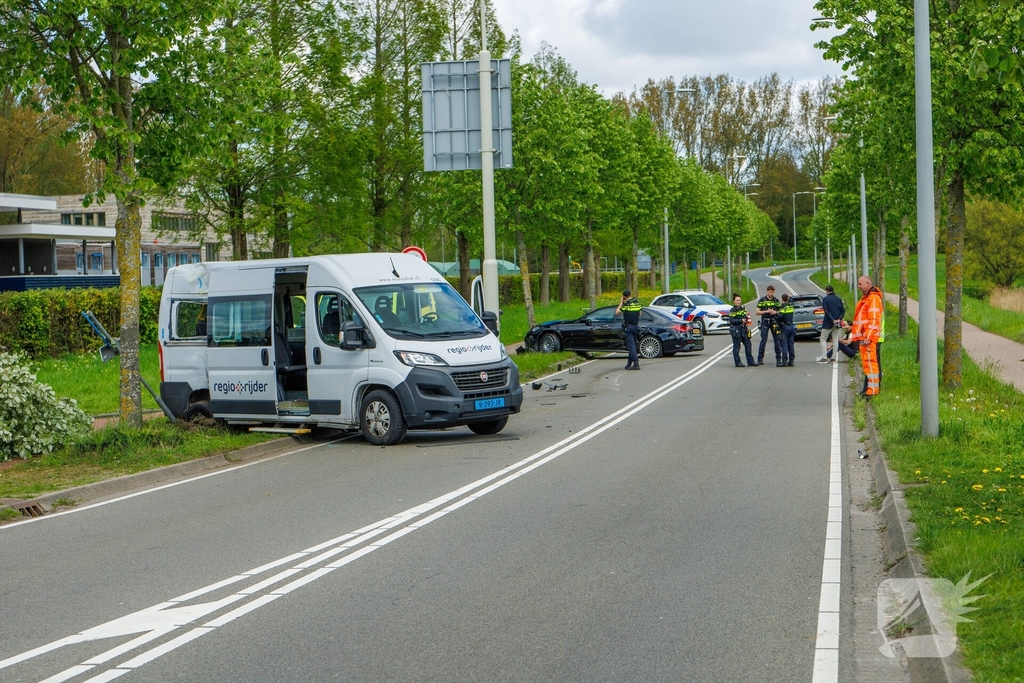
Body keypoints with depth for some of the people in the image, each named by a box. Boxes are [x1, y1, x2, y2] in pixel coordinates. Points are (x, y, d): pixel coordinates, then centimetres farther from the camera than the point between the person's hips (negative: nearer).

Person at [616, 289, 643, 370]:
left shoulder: (626, 304, -13)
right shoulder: (637, 303, 7)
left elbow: (617, 312, -7)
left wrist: (621, 303, -1)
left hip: (628, 326, -7)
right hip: (636, 325, 7)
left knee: (631, 345, -7)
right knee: (633, 345, 13)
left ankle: (636, 363, -15)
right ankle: (629, 363, 21)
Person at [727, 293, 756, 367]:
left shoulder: (743, 309, 16)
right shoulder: (732, 310, -6)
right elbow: (731, 320, -14)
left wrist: (747, 319, 1)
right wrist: (741, 320, -21)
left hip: (743, 329, 7)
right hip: (736, 330, -7)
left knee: (748, 345, 6)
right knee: (736, 346, -3)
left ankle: (750, 361, 11)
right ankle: (737, 362, 3)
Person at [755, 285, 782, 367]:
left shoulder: (776, 300, 8)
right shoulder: (762, 300, 1)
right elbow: (757, 312, -1)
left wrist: (775, 312, -8)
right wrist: (766, 311, -14)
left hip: (774, 322, 2)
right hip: (765, 322, -2)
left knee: (777, 340, 2)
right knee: (763, 341, -5)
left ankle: (778, 359, 10)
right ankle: (760, 359, 1)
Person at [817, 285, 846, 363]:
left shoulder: (825, 299, -8)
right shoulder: (838, 299, 7)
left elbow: (826, 311, -16)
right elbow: (843, 310, 2)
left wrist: (833, 320, -17)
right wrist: (839, 319, -7)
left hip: (828, 323, -5)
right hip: (837, 324, 5)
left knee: (823, 339, 5)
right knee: (835, 339, 12)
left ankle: (824, 357, -3)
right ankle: (834, 358, 10)